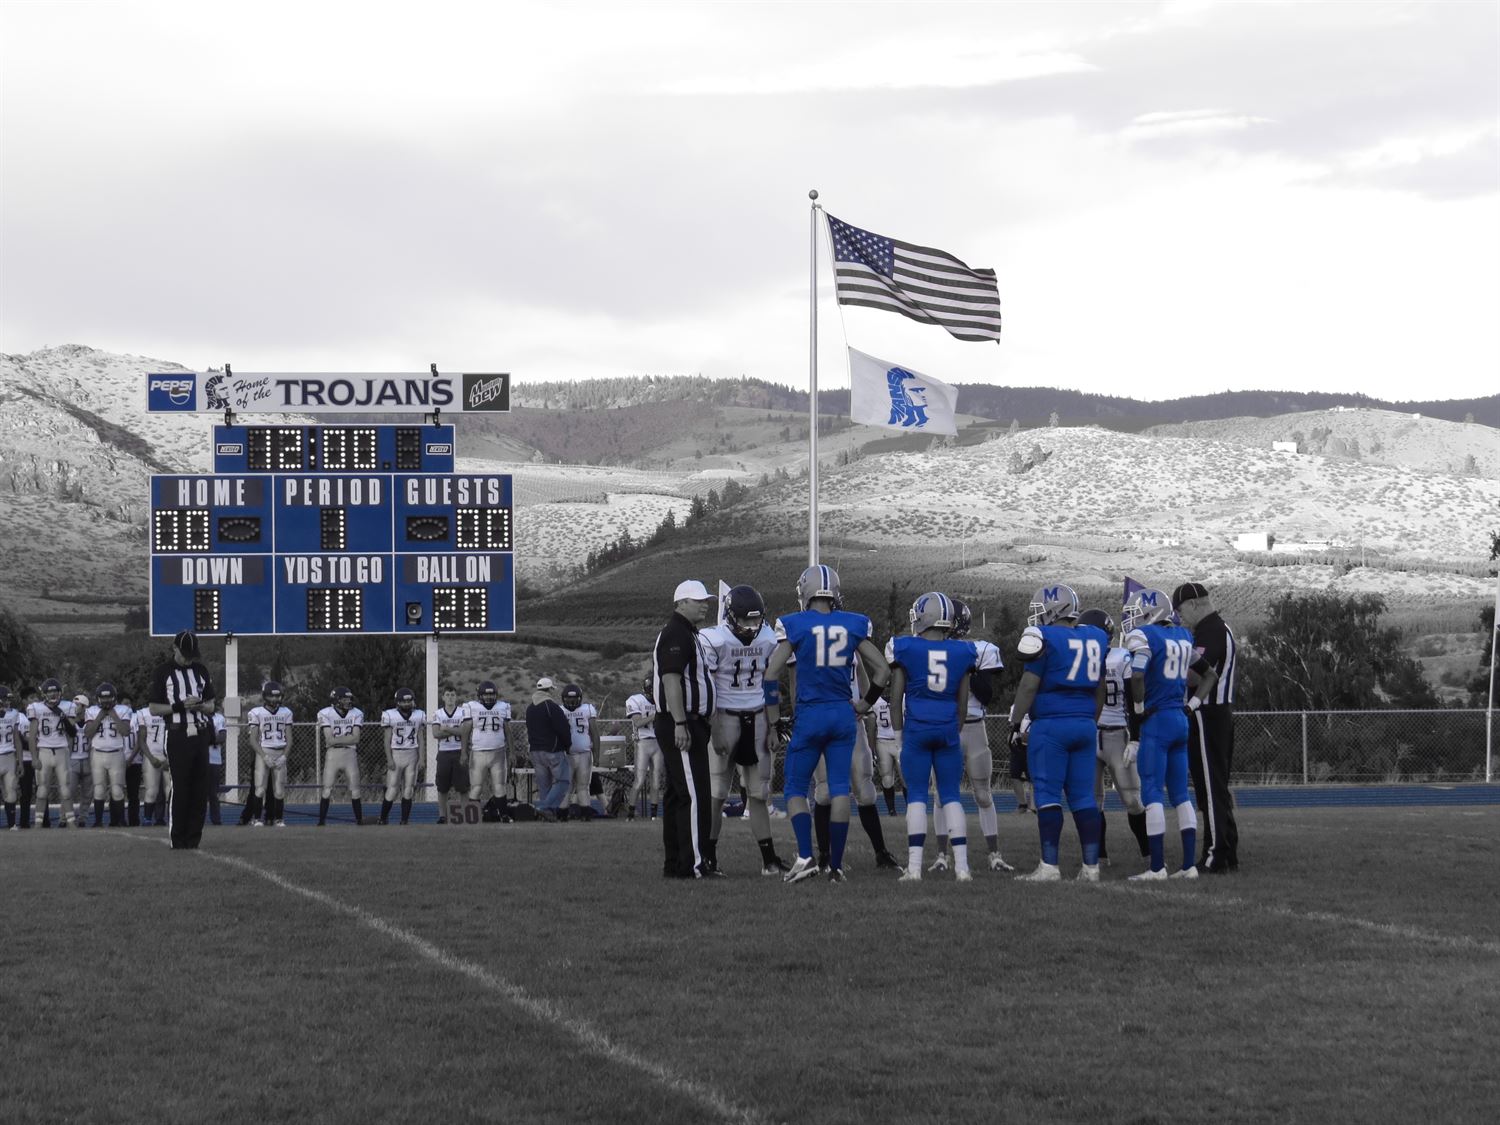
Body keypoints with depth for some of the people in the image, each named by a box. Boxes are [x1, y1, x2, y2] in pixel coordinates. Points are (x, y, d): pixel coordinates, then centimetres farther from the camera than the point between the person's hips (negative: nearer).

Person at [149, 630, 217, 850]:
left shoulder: (200, 670, 15)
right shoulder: (164, 673, 1)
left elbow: (211, 706, 17)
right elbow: (154, 709, -1)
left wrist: (199, 705, -6)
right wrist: (180, 706, -15)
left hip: (200, 734, 5)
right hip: (178, 736, -5)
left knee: (200, 788, 3)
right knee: (180, 788, -6)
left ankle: (194, 837, 8)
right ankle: (179, 839, -1)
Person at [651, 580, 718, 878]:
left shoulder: (688, 635, 21)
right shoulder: (676, 635, -13)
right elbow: (671, 680, -21)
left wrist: (705, 723, 27)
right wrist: (680, 724, -26)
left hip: (690, 724, 11)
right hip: (680, 725, -11)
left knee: (677, 795, 11)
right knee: (694, 795, -12)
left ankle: (674, 863, 14)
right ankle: (692, 863, -13)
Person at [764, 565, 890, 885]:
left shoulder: (796, 625, -5)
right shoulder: (852, 625, 3)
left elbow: (772, 674, -7)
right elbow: (882, 671, 7)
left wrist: (775, 716, 4)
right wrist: (864, 705, 18)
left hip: (809, 714, -3)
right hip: (843, 715, 3)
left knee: (796, 788, 6)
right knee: (840, 789, 4)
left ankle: (805, 855, -11)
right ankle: (836, 864, 3)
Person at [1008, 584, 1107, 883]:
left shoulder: (1045, 638, -9)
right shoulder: (1095, 638, 11)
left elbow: (1029, 686, -8)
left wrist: (1015, 723, -1)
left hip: (1051, 725, -6)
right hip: (1085, 724, 6)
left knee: (1048, 795, -4)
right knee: (1084, 796, 8)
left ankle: (1049, 866, -7)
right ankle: (1091, 866, 5)